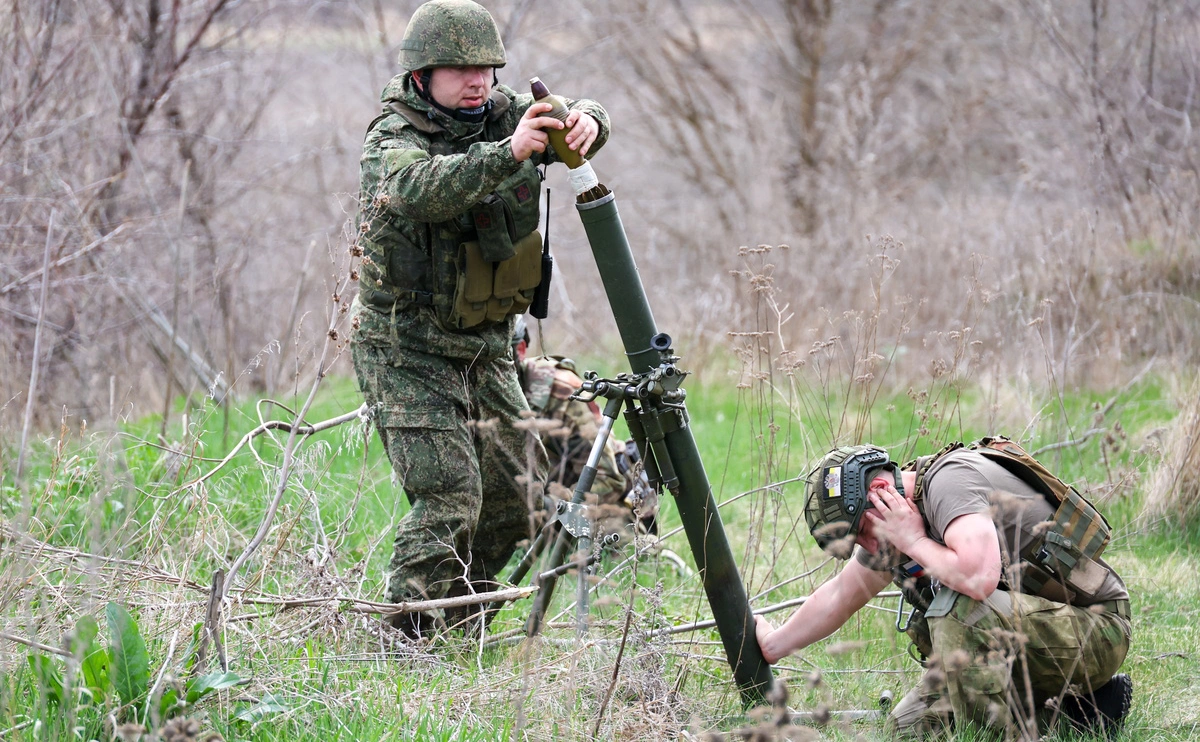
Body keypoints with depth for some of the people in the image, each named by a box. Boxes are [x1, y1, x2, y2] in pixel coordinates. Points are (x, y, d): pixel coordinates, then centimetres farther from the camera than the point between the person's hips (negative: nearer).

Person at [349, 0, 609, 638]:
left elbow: (573, 111, 0)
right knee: (447, 495, -17)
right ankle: (405, 639, -11)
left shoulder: (500, 115, 1)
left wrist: (584, 121, -26)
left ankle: (460, 625, 27)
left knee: (514, 492, 11)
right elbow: (417, 189, -39)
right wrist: (507, 153, -51)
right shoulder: (392, 138, -18)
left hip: (483, 346, 7)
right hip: (406, 351, -7)